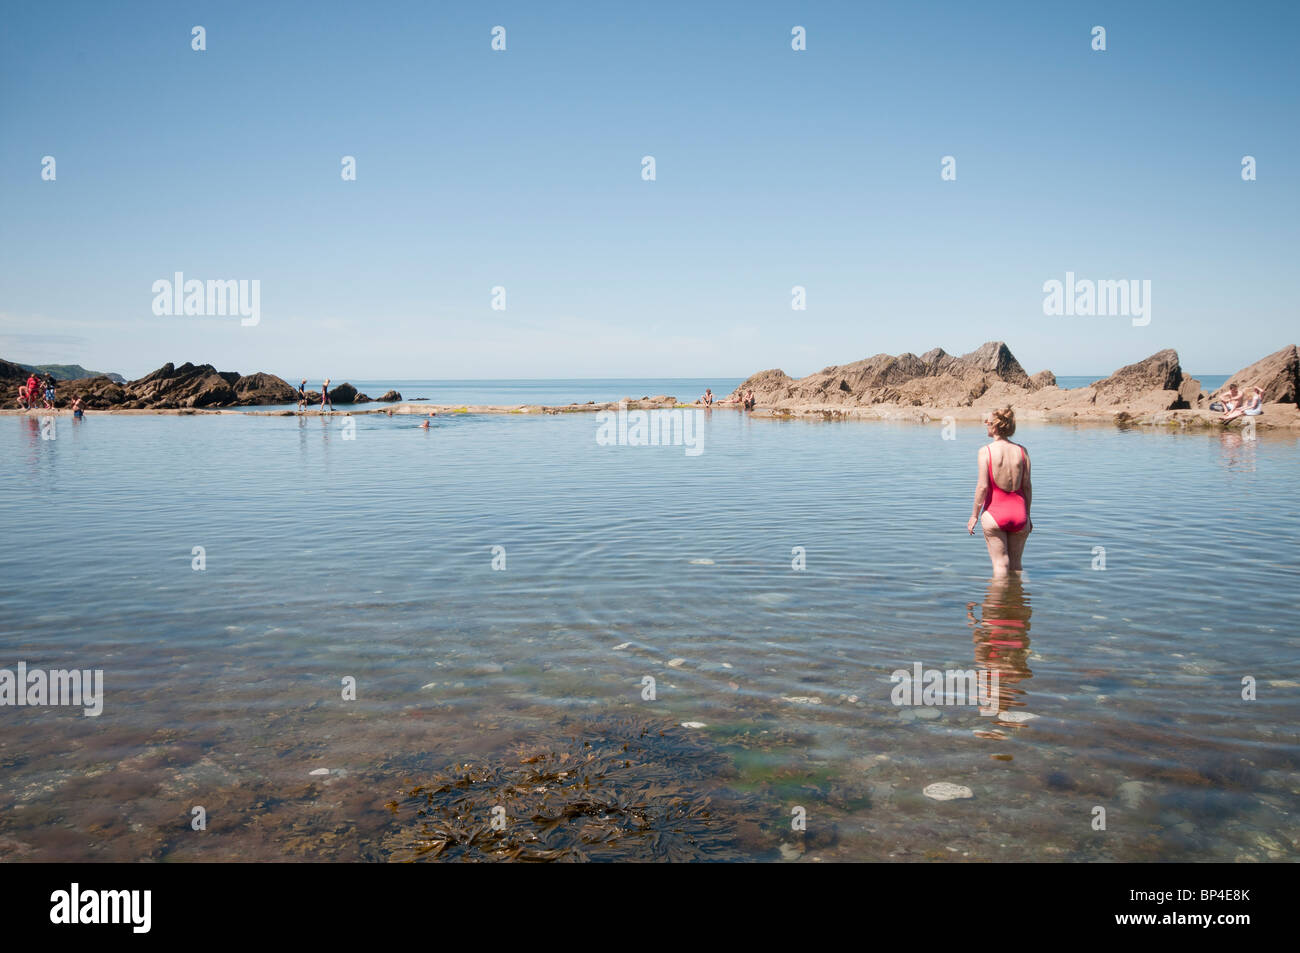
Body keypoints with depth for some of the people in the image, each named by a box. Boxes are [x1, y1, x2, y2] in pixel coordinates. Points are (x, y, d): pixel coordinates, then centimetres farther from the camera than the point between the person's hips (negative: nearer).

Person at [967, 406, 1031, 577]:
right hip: (1018, 512, 4)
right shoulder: (1021, 451, 1)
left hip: (994, 513, -3)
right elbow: (1027, 486, 3)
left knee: (1000, 563, 5)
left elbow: (982, 486, -13)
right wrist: (1027, 515, 13)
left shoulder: (986, 451, -10)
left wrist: (974, 515, -4)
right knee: (1016, 564, 16)